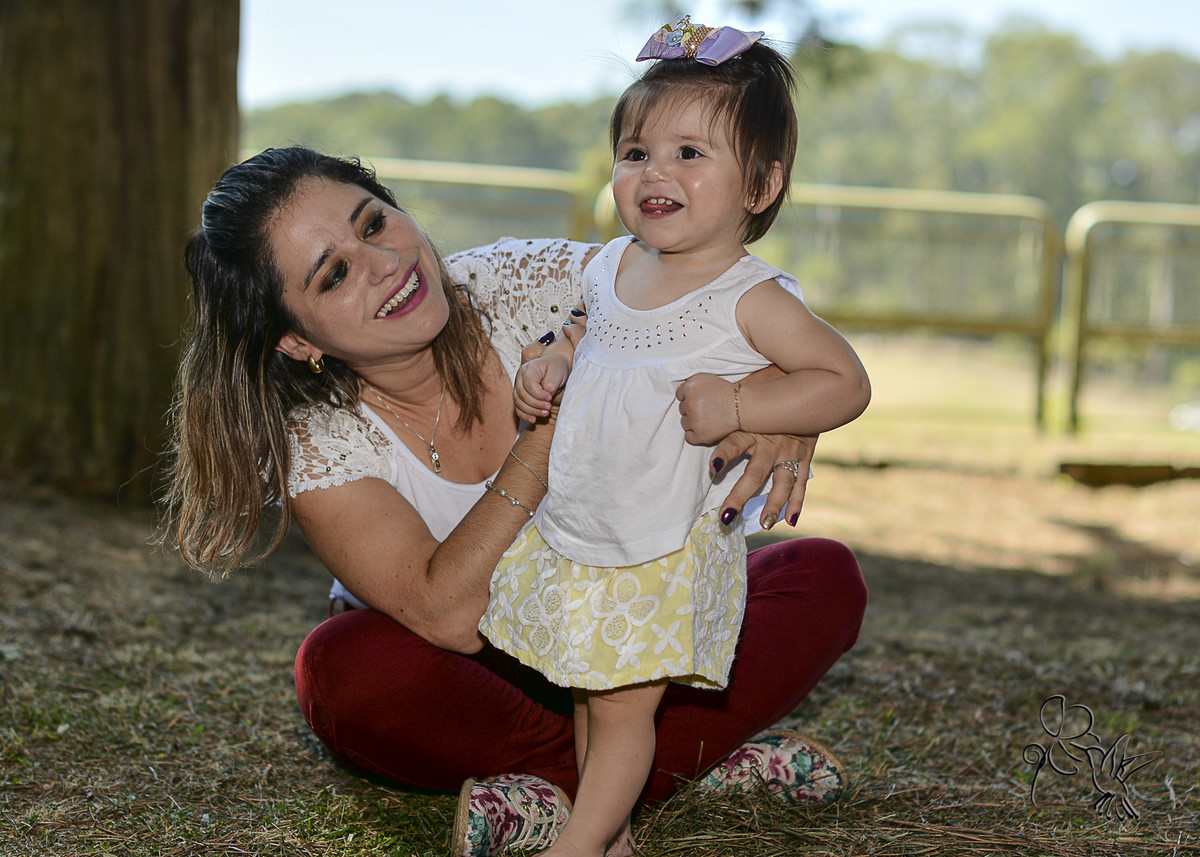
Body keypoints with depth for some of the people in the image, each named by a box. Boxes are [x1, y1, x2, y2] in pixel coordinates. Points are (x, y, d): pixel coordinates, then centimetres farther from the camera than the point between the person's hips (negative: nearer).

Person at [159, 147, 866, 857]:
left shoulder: (530, 286, -17)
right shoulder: (312, 439, -22)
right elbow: (448, 617, -33)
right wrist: (552, 425, -36)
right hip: (468, 685, -2)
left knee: (825, 578, -17)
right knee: (344, 670, -35)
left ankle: (565, 789, -23)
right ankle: (709, 753, -20)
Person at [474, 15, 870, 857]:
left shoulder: (751, 298, -16)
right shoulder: (610, 266, 3)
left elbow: (847, 382, -14)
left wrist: (739, 406, -25)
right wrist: (551, 365, 2)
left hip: (665, 551, -6)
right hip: (570, 532, 7)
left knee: (623, 704, -3)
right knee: (591, 695, 16)